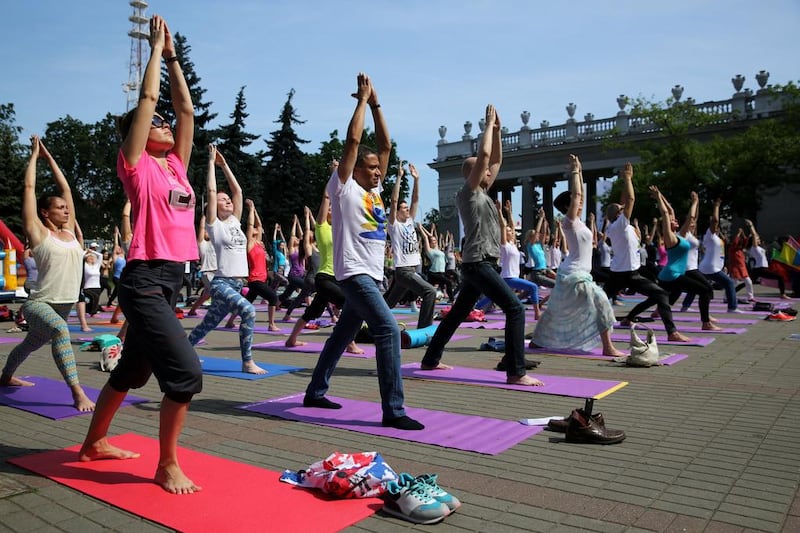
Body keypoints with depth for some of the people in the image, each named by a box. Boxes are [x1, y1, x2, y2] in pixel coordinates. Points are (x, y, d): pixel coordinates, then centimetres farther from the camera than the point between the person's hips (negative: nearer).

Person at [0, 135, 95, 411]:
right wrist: (35, 155, 4)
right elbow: (29, 188, -5)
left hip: (64, 305, 7)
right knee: (60, 331, -37)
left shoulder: (69, 231, 9)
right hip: (39, 304, -7)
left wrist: (49, 157, 19)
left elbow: (66, 188, 13)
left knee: (31, 345, 28)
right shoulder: (38, 233, -6)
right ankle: (78, 394, -41)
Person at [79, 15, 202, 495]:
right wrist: (157, 47, 7)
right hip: (145, 279, -8)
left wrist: (172, 55, 19)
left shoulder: (176, 165, 15)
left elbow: (186, 107, 15)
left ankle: (95, 442, 37)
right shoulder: (136, 165, -2)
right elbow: (147, 98, -4)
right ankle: (168, 465, 2)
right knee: (186, 372, -15)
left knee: (133, 369, 19)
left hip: (172, 279, 8)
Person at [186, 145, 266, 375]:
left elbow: (237, 190, 14)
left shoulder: (234, 221, 13)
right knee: (248, 311, -28)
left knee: (208, 324, 17)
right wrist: (212, 162, 0)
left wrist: (224, 164, 15)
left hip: (237, 284, 7)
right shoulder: (214, 225, -3)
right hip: (221, 283, -7)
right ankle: (247, 362, -20)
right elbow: (211, 191, -7)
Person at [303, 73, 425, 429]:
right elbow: (353, 140, -11)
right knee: (388, 329, -19)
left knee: (343, 334, 15)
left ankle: (315, 392, 28)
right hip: (354, 273, -9)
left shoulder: (374, 189, 16)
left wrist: (375, 103, 11)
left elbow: (385, 145, 14)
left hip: (373, 274, 9)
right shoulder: (343, 187, -4)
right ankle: (393, 411, -15)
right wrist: (363, 99, -2)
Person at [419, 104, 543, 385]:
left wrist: (497, 130, 17)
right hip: (478, 263, -10)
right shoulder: (467, 193, -7)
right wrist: (489, 124, -5)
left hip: (480, 264, 10)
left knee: (457, 313, 14)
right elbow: (484, 154, -16)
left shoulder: (482, 193, 18)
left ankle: (430, 360, 22)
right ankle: (516, 372, -14)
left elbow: (497, 159, 23)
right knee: (515, 308, -14)